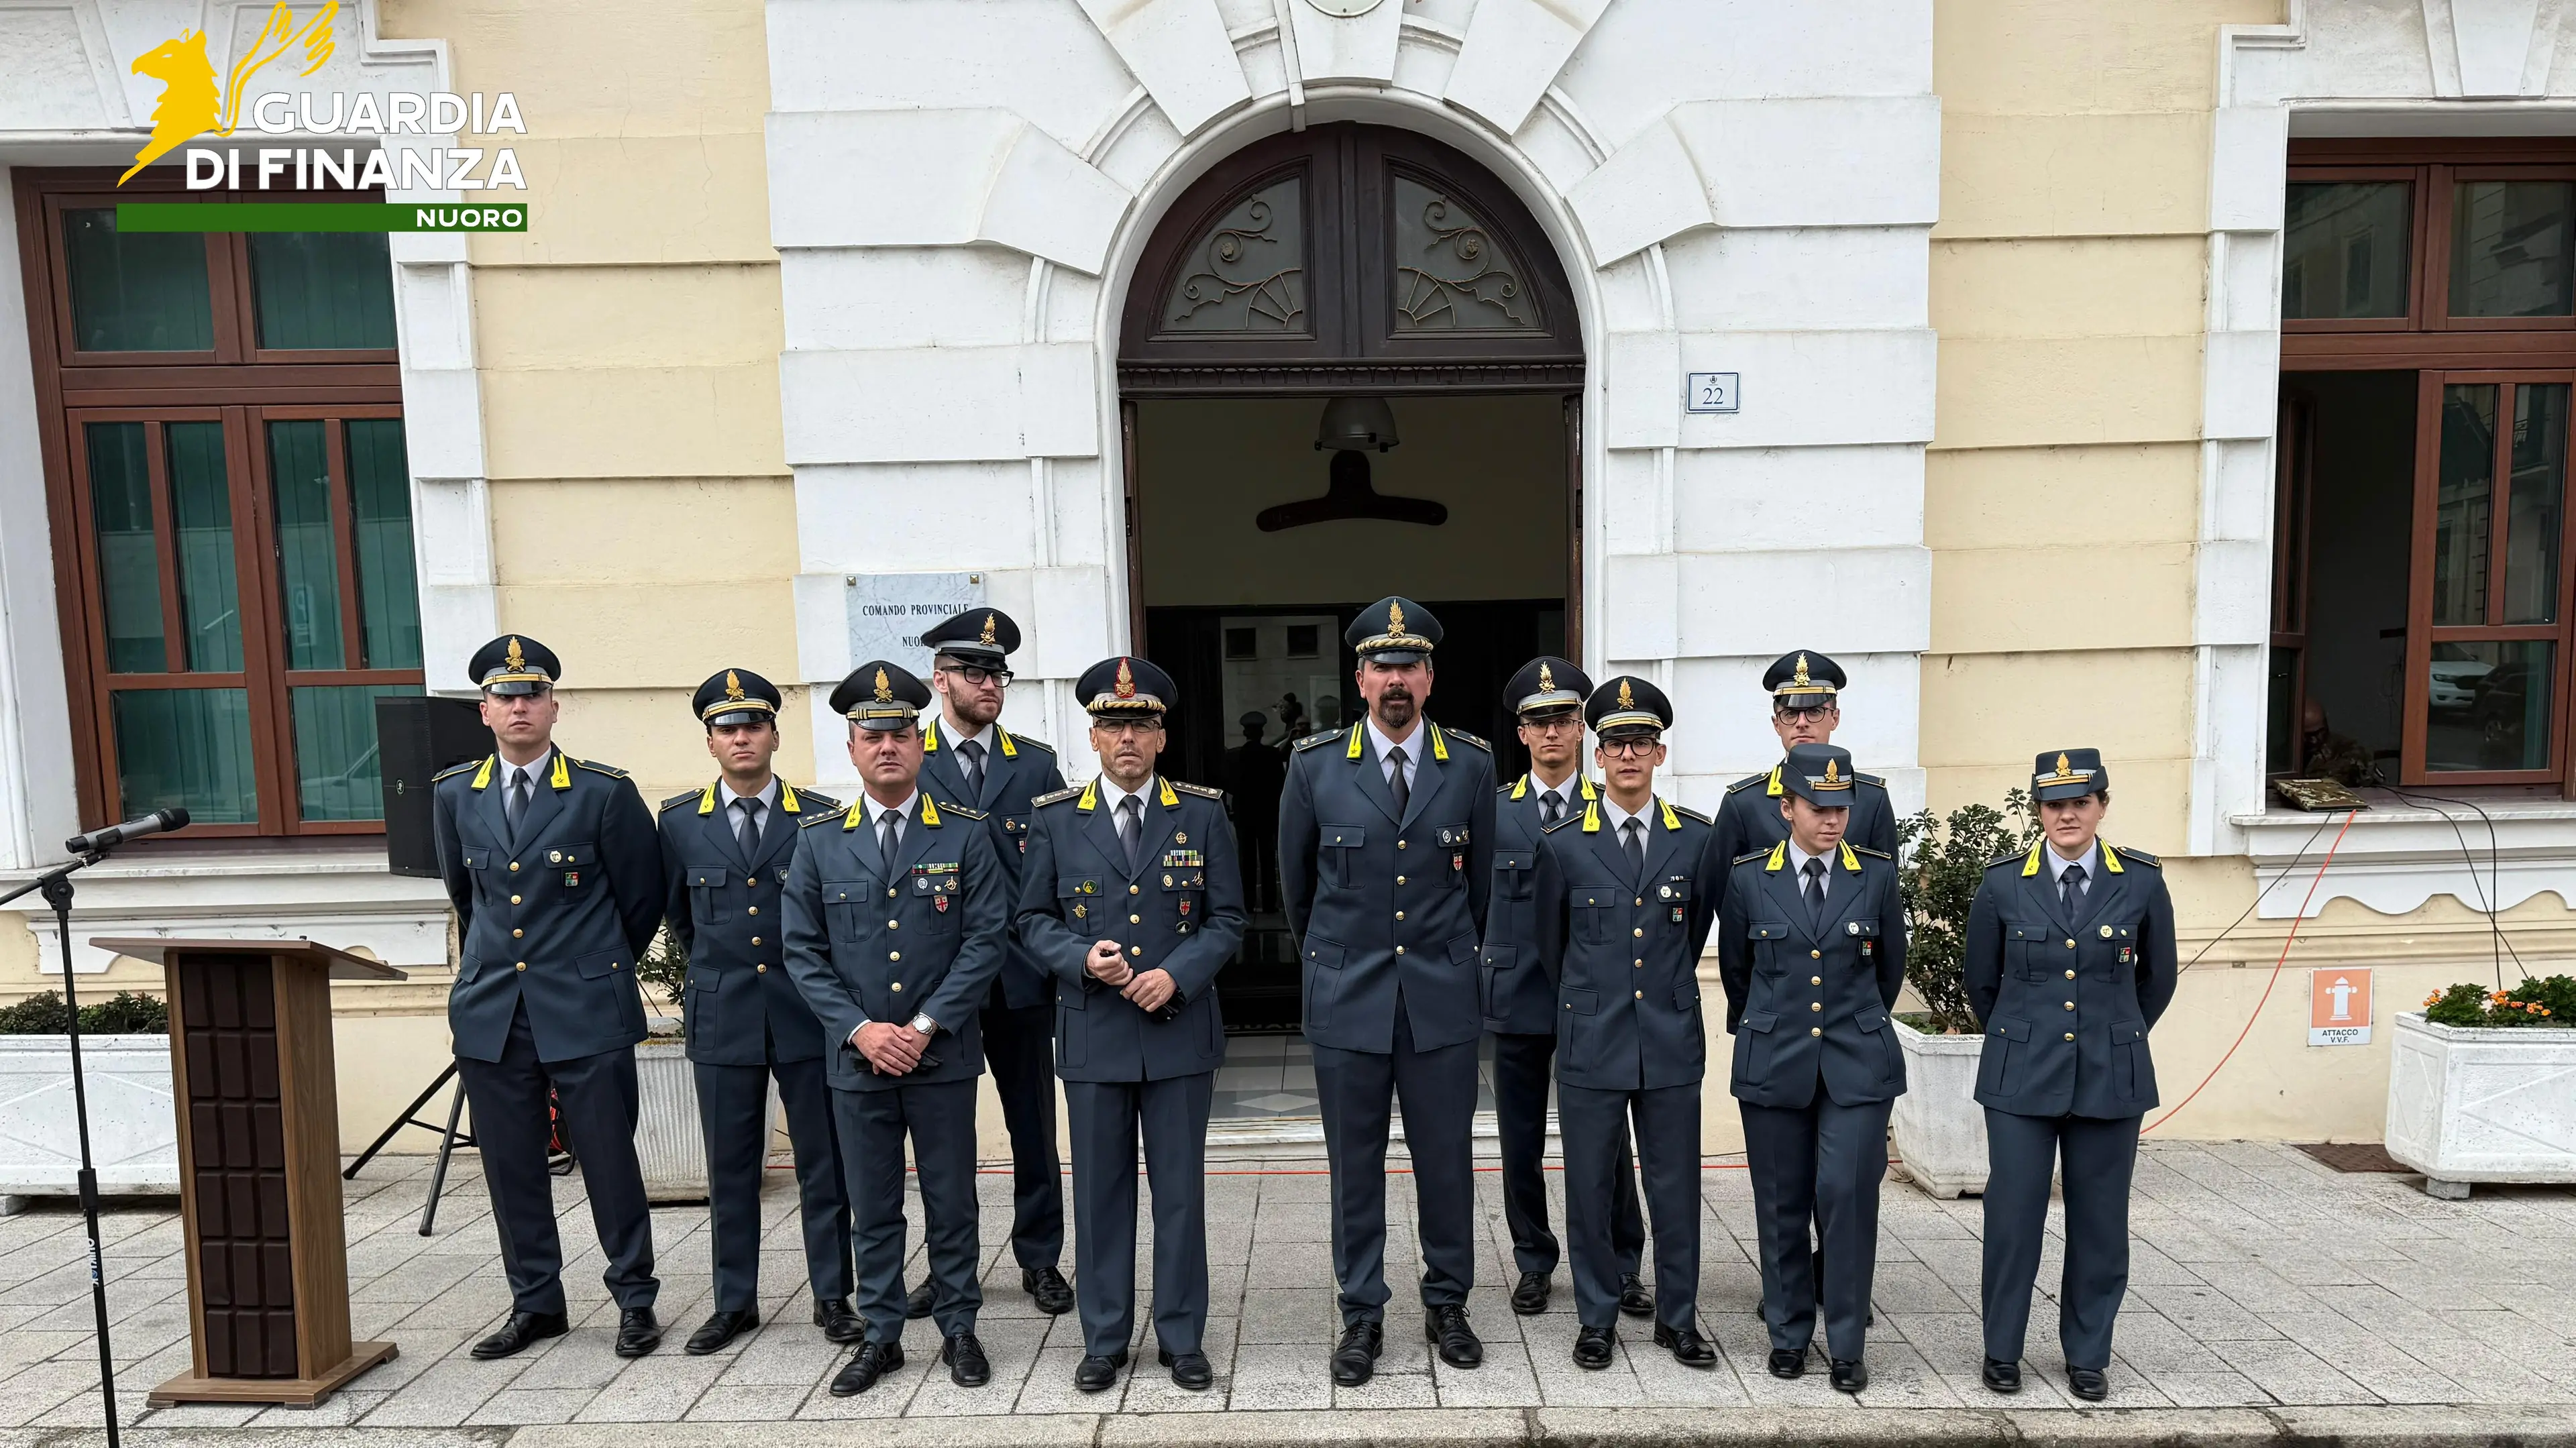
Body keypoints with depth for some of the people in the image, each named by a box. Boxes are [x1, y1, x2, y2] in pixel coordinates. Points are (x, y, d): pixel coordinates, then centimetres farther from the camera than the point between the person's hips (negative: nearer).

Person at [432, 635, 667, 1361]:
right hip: (490, 1011, 4)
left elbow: (642, 898, 3)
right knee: (510, 1165, 11)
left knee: (609, 1159, 3)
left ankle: (635, 1299, 18)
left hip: (586, 1009, -4)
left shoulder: (605, 791, -7)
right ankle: (535, 1303, 27)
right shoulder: (454, 795, 6)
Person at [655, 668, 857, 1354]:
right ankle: (735, 1302, 26)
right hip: (721, 1017, 1)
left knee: (823, 1161, 7)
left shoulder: (822, 816, -3)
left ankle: (833, 1296, 20)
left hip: (808, 1012, -1)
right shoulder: (679, 821, 3)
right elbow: (676, 914, 16)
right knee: (730, 1167, 11)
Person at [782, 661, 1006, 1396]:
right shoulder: (818, 839, 2)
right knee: (873, 1206, 12)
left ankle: (958, 1328, 26)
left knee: (952, 1201, 9)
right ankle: (881, 1335, 28)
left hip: (944, 1056, -1)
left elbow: (986, 937, -7)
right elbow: (803, 950, 1)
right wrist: (859, 1029, -10)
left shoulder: (966, 832, -3)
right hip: (857, 1056, 1)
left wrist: (926, 1026, -13)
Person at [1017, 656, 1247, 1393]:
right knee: (1099, 1189, 10)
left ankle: (1182, 1337, 24)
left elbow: (1227, 917, 1)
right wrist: (1082, 958, -14)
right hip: (1092, 1032, 1)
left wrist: (1177, 974, -14)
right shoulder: (1056, 817, 3)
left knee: (1181, 1187, 8)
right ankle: (1104, 1338, 26)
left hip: (1180, 1029, 0)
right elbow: (1034, 919, 6)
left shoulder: (1203, 812, 1)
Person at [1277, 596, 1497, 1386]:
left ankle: (1447, 1304, 30)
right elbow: (1296, 879, 10)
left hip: (1442, 996, 1)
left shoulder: (1471, 764, -1)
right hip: (1346, 996, -1)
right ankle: (1361, 1315, 25)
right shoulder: (1315, 765, -4)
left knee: (1446, 1160, 11)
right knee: (1355, 1167, 9)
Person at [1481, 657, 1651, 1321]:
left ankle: (1620, 1268, 22)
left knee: (1605, 1141, 4)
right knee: (1521, 1142, 11)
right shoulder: (1492, 811, 3)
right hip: (1517, 998, 1)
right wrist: (1489, 974, 4)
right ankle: (1534, 1263, 27)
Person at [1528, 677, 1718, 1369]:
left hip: (1672, 1041, 1)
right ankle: (1596, 1317, 24)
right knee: (1591, 1186, 8)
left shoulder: (1696, 838, 1)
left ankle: (1677, 1317, 27)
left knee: (1676, 1184, 10)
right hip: (1591, 1042, -1)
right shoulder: (1562, 843, -3)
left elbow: (1696, 931, 14)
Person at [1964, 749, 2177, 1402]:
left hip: (2111, 1076, 1)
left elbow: (2157, 979, 12)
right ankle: (2002, 1350, 18)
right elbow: (1981, 982, 10)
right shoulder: (2003, 883, -4)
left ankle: (2088, 1356, 26)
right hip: (2021, 1075, -1)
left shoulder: (2142, 881, -3)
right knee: (2012, 1213, 2)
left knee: (2099, 1218, 9)